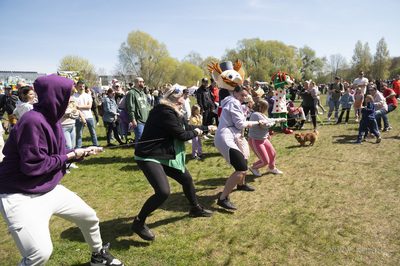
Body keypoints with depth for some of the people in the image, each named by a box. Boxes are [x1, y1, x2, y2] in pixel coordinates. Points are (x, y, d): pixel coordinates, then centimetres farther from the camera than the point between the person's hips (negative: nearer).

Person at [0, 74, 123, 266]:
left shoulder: (51, 119, 4)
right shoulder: (33, 122, -25)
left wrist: (82, 152, 8)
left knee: (89, 217, 14)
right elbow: (32, 165, -25)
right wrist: (68, 157, -16)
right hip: (22, 197, -9)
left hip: (50, 189, 9)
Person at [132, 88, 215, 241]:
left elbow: (187, 128, 23)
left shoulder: (173, 113, 13)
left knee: (187, 179, 16)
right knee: (163, 192, -23)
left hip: (165, 156, 11)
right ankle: (138, 223, -2)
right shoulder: (165, 113, -19)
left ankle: (195, 209, 41)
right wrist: (196, 132, 1)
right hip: (148, 157, -11)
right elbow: (181, 135, -17)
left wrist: (206, 128, 28)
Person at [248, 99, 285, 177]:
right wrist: (274, 122, -2)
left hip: (263, 139, 11)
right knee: (265, 161, -5)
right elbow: (265, 125, -23)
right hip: (256, 141, -11)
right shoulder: (256, 115, -25)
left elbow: (269, 120, 23)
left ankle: (272, 168, 47)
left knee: (273, 154, 22)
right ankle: (253, 168, 22)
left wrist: (281, 119, 32)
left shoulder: (261, 114, 7)